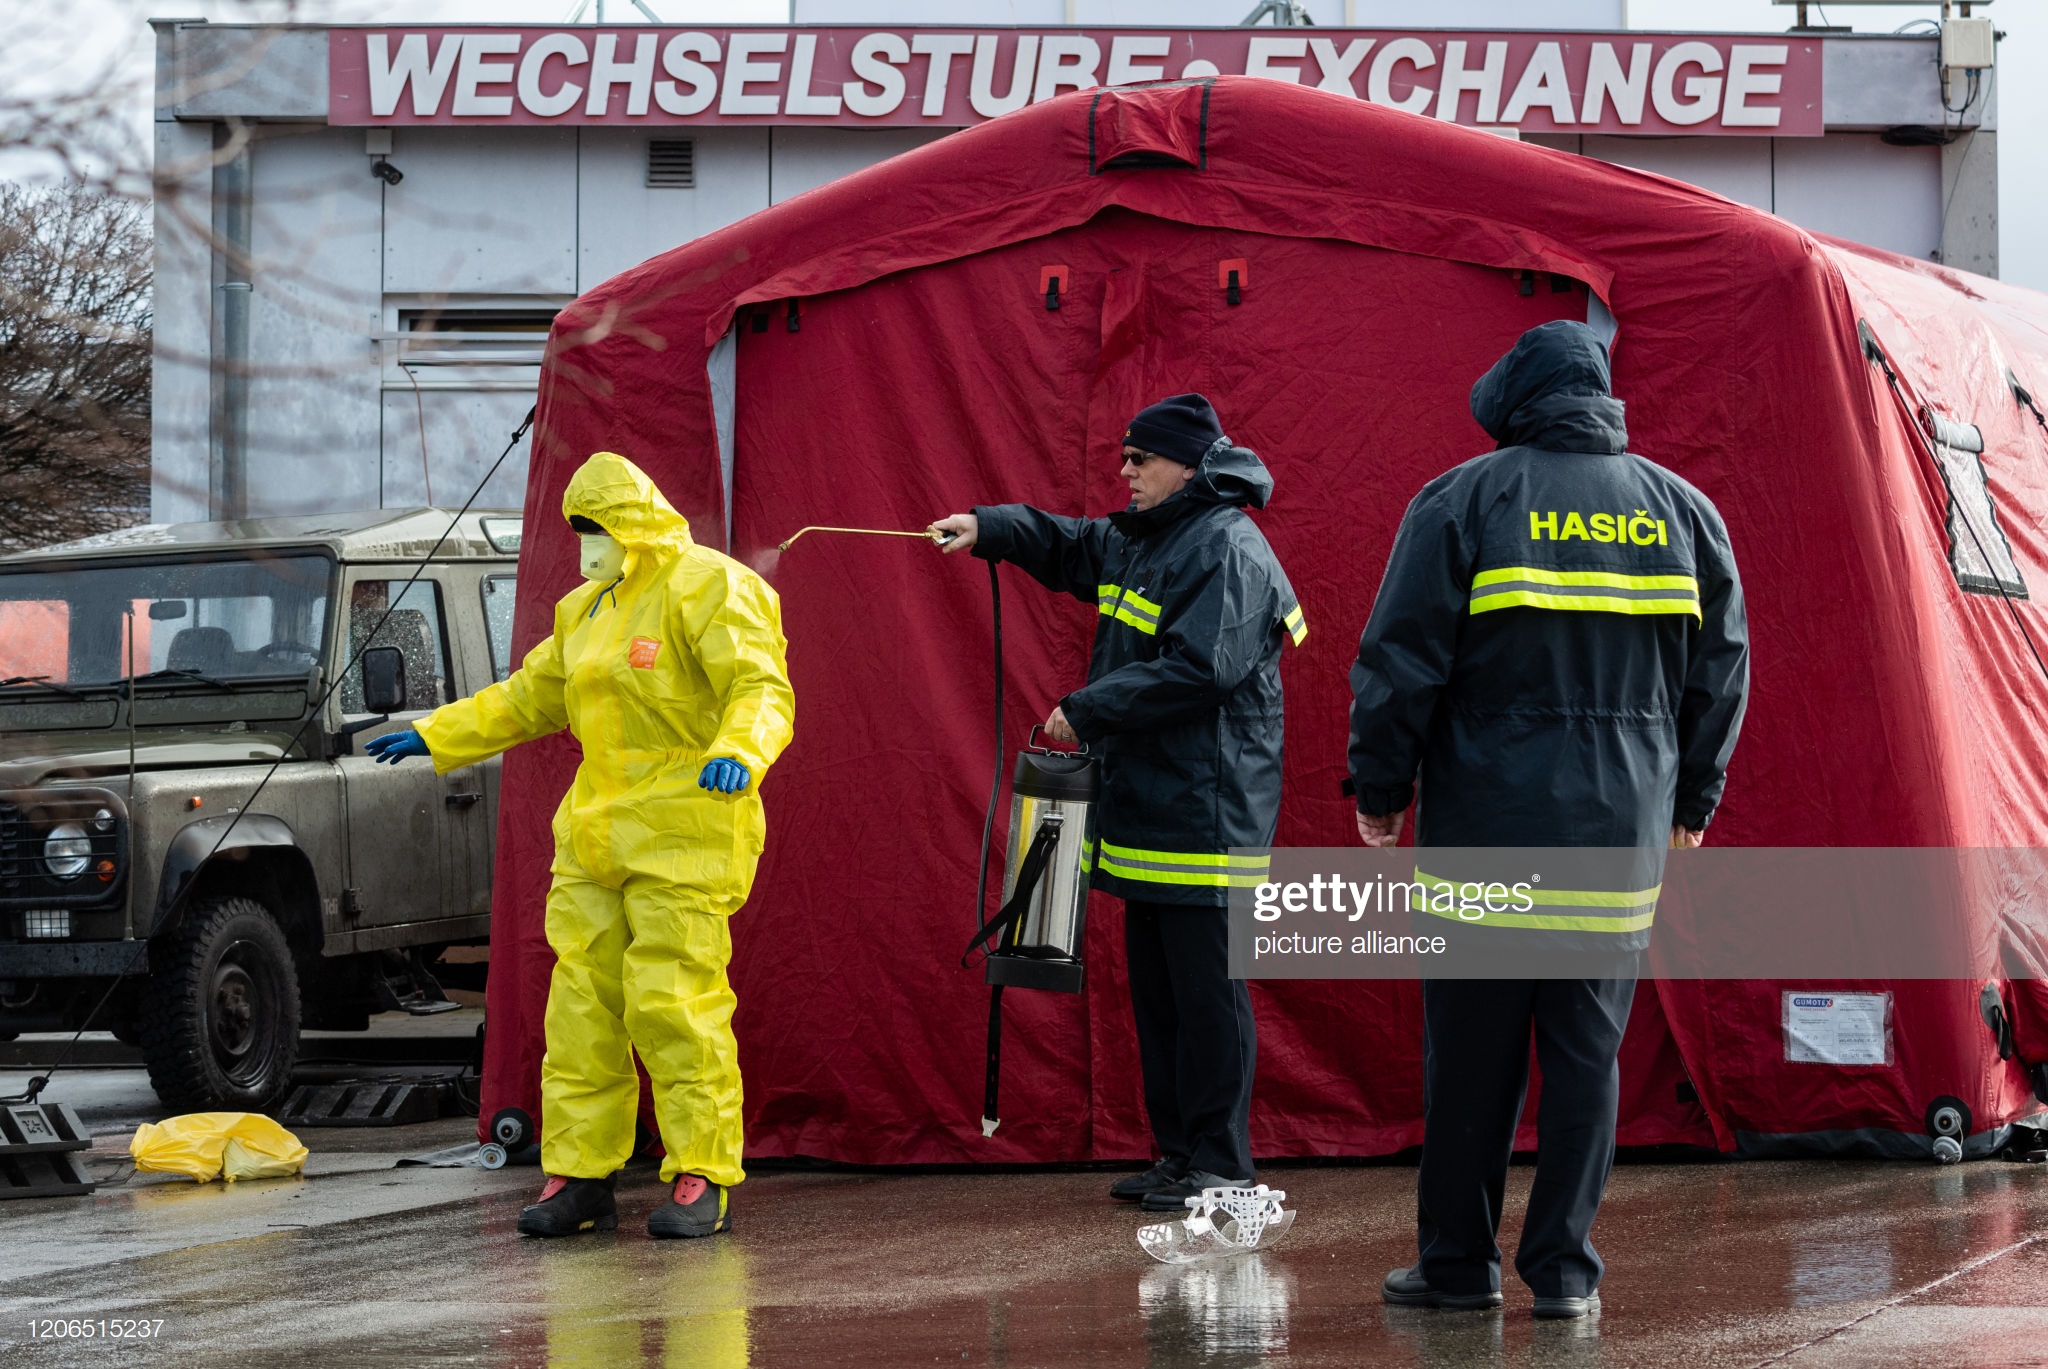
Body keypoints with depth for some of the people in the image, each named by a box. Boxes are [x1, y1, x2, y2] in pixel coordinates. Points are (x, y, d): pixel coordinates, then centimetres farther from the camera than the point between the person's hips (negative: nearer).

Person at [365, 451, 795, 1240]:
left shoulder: (707, 589, -7)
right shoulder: (587, 610, 20)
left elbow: (762, 689, -18)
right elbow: (529, 697, 29)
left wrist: (739, 753, -38)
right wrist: (434, 737, 27)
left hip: (682, 827, -8)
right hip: (595, 832, 8)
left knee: (674, 1003, -12)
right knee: (581, 1002, 5)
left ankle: (703, 1181, -6)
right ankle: (580, 1175, 10)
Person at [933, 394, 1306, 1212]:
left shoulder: (1228, 551, -14)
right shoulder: (1142, 540, 17)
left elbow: (1198, 671, -23)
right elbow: (1067, 546, 30)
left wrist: (1086, 711, -17)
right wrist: (986, 529, 11)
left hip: (1205, 817, -10)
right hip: (1149, 809, 10)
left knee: (1206, 992, -7)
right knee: (1156, 992, 14)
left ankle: (1220, 1166, -3)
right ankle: (1178, 1153, 21)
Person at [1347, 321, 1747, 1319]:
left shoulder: (1464, 500, -3)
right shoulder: (1682, 509, 8)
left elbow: (1401, 663, -5)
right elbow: (1720, 668, 13)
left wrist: (1381, 790, 6)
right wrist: (1691, 798, 24)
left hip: (1485, 829, -3)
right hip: (1621, 837, 3)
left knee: (1471, 1053, 4)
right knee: (1588, 1051, 7)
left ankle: (1457, 1264, 10)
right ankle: (1565, 1269, 6)